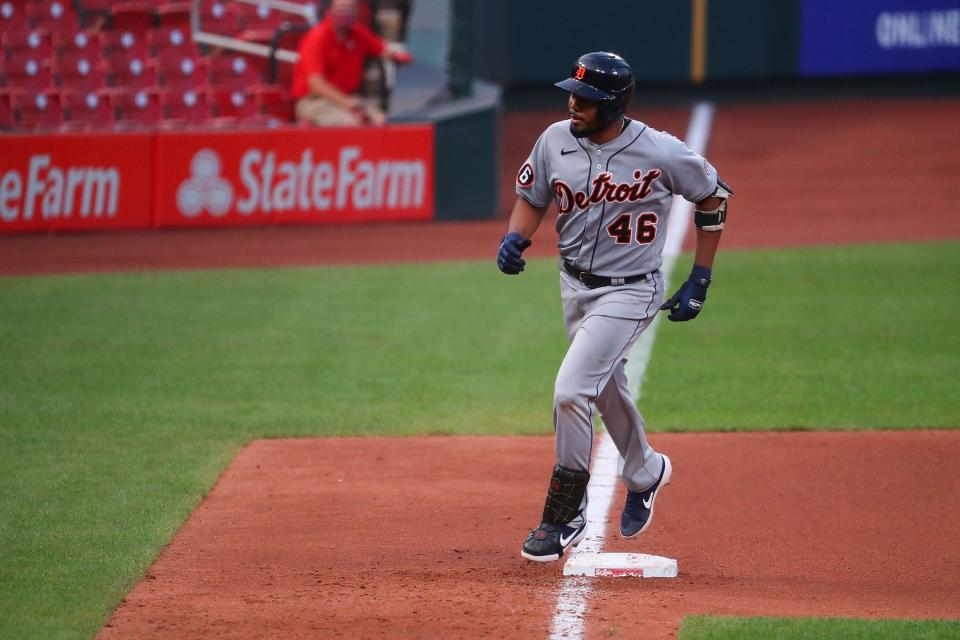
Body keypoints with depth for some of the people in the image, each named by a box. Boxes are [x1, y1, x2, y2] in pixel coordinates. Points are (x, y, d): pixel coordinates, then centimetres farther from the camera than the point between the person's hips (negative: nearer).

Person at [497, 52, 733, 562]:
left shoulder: (660, 152, -21)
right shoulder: (556, 140, -9)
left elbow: (712, 196, -4)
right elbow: (531, 197, 8)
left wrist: (700, 281, -3)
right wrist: (516, 238, -14)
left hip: (628, 293, -6)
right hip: (574, 285, 6)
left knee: (570, 392, -18)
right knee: (607, 391, 23)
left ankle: (565, 516, -4)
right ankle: (645, 472, 52)